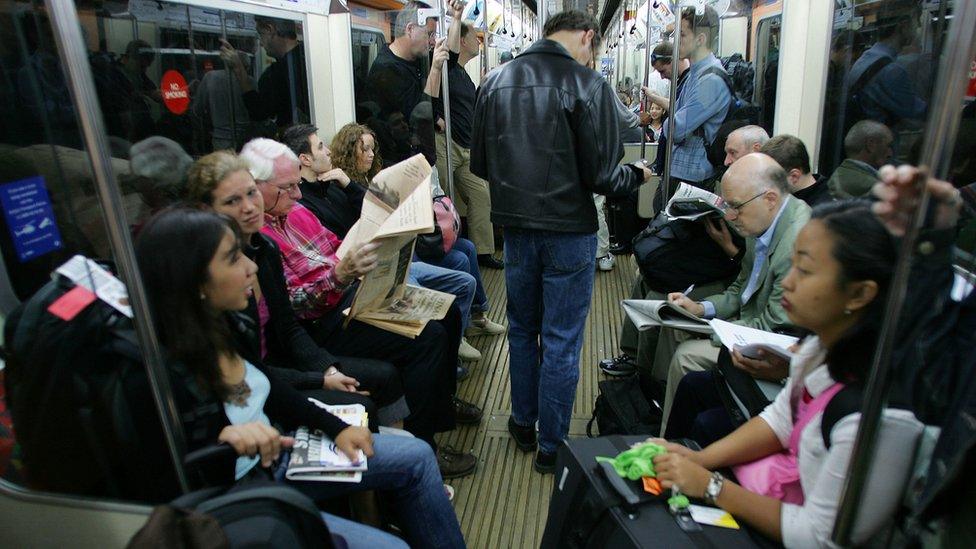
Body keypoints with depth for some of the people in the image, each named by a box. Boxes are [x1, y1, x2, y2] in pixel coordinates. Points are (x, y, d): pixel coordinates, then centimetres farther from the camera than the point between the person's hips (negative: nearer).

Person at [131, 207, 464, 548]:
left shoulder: (222, 323, -8)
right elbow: (171, 487, -22)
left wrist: (336, 428, 1)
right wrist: (224, 443, -40)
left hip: (274, 456, 7)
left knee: (416, 457, 7)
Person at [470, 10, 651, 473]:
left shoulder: (495, 82, 0)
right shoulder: (589, 86, -13)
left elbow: (479, 164, 4)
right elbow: (602, 176, -14)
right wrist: (637, 175, 7)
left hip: (515, 227, 4)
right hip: (569, 231, -4)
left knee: (522, 329, 21)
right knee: (561, 342, 8)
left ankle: (523, 425, 36)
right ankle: (552, 446, 21)